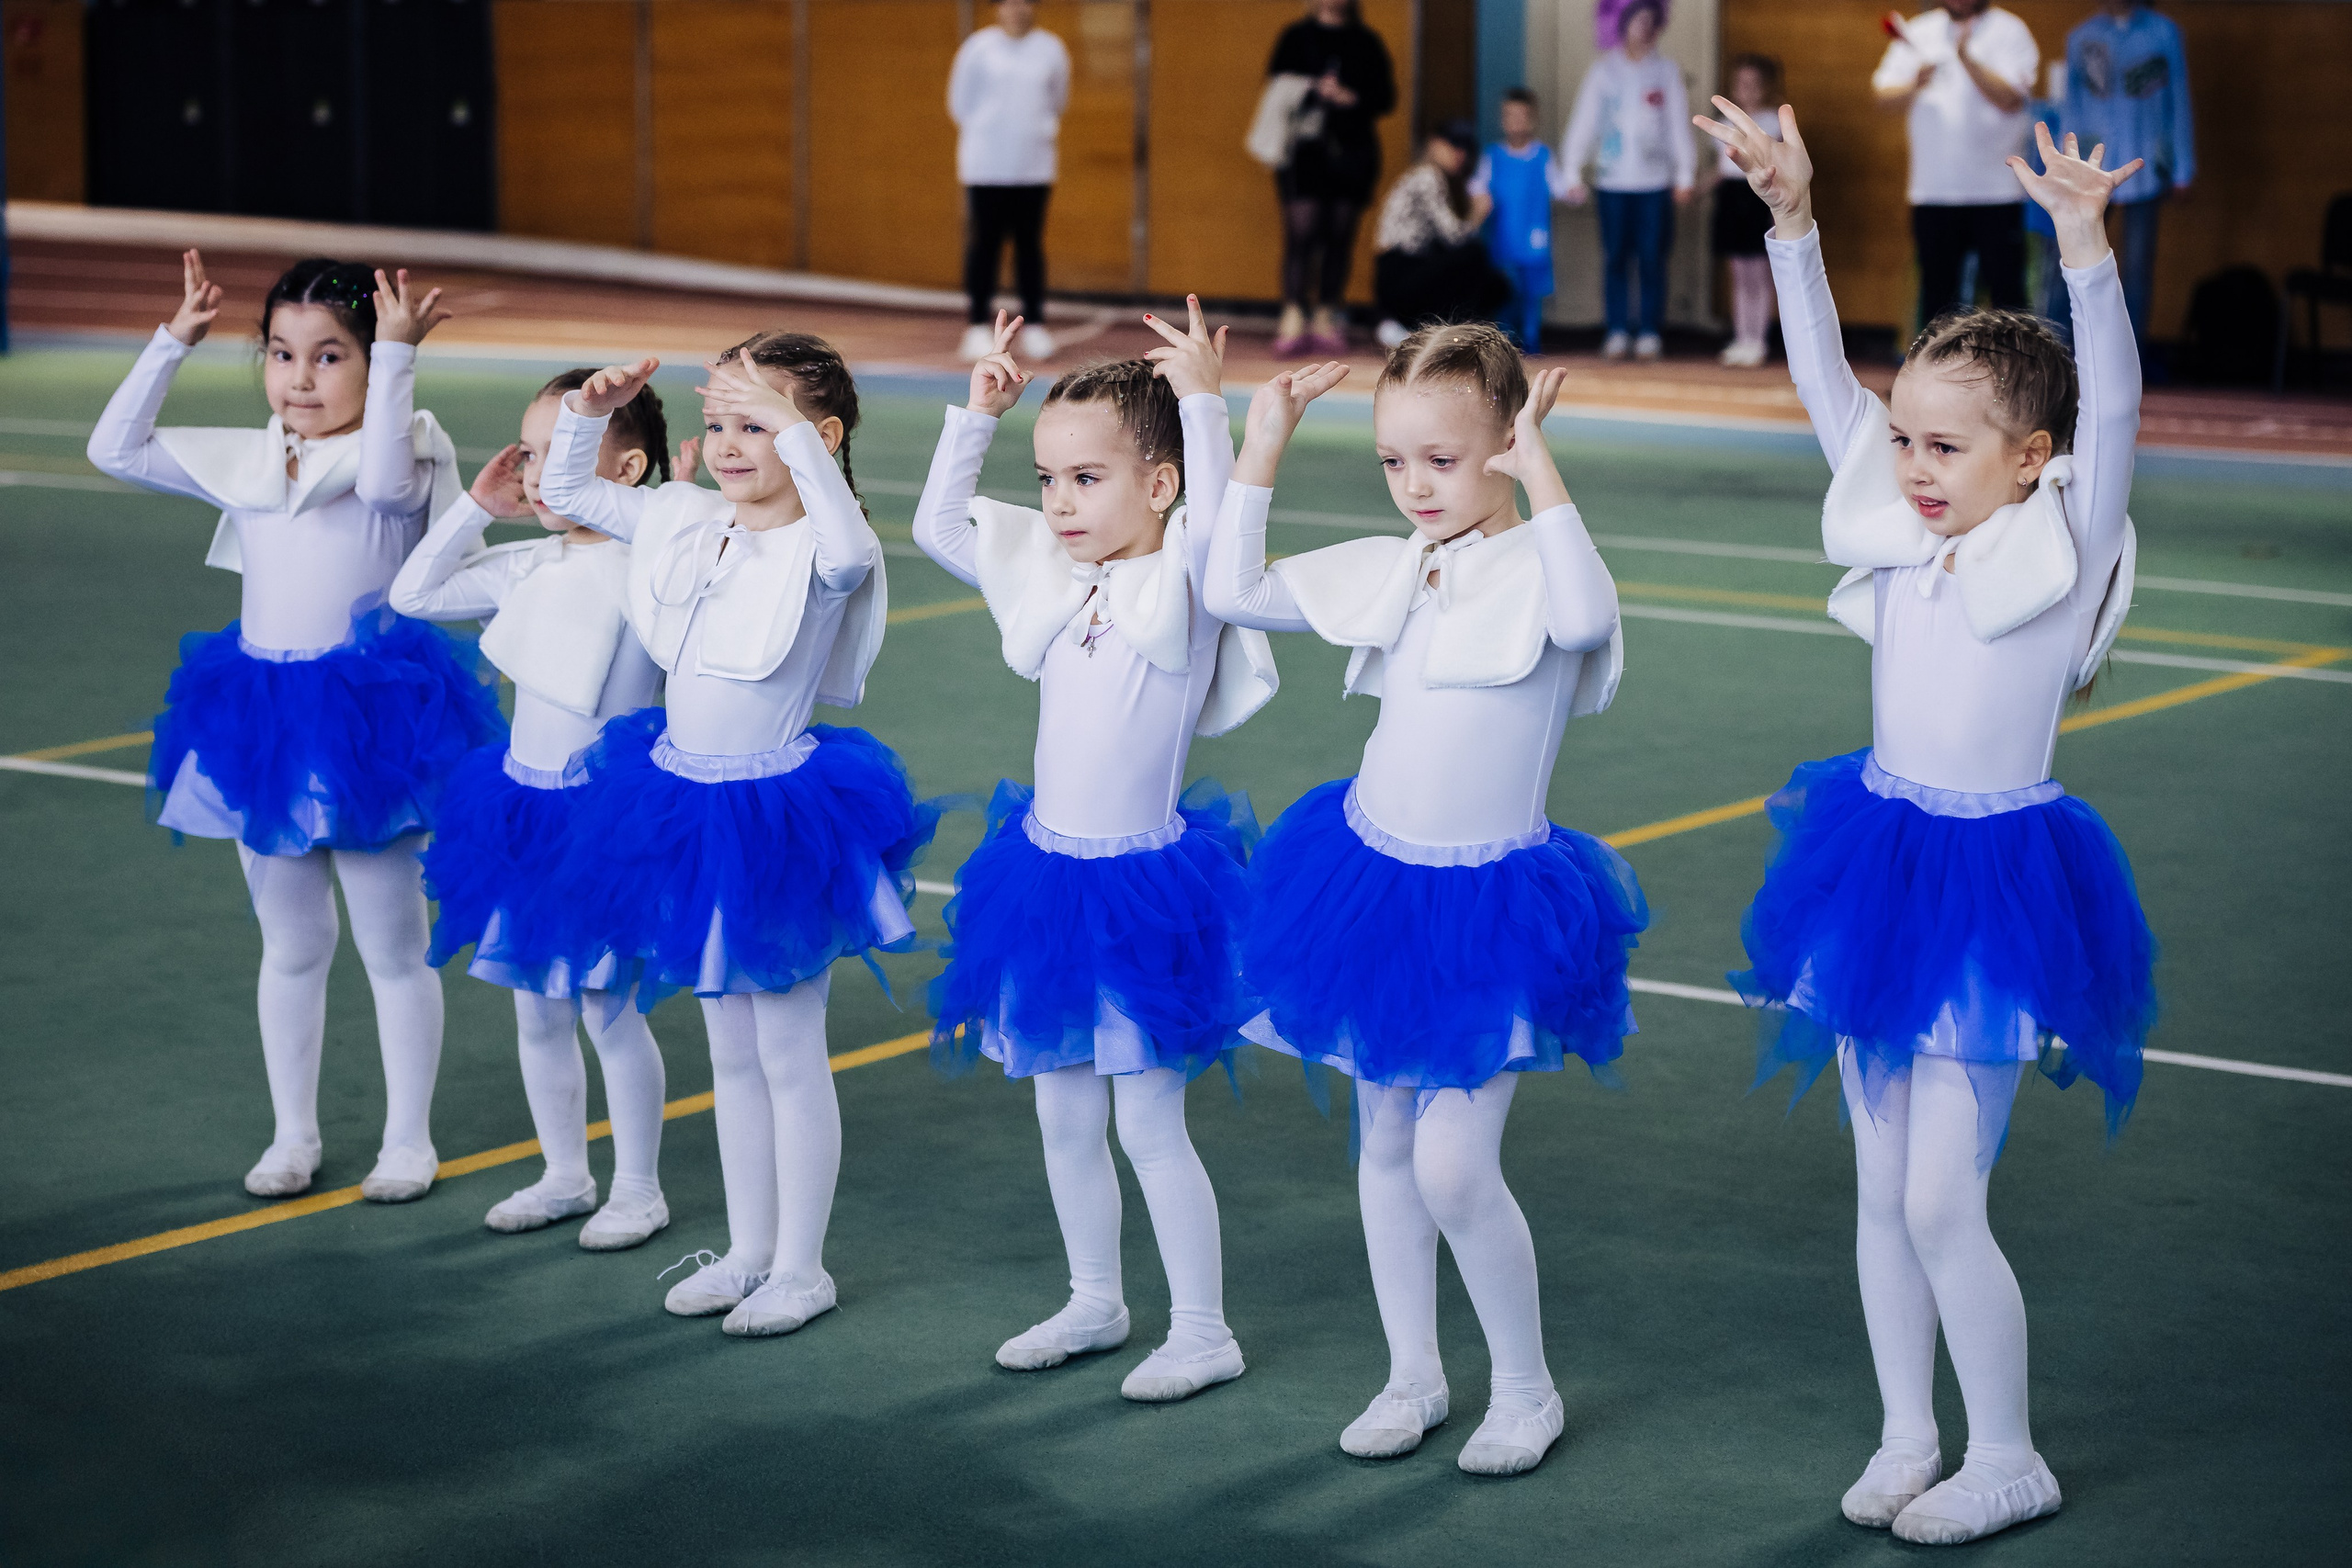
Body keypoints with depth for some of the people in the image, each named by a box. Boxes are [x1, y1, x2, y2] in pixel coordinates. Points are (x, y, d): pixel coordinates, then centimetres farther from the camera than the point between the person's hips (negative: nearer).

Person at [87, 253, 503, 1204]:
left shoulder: (402, 456, -9)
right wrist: (173, 343, 2)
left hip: (366, 720, -5)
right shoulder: (241, 462, 7)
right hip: (264, 720, 5)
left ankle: (409, 1141, 17)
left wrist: (397, 357, -35)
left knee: (392, 946, 6)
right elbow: (116, 449, 9)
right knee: (290, 944, 15)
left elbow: (386, 477, -33)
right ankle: (293, 1136, 25)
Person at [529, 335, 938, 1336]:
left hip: (777, 819, -7)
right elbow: (565, 492, 15)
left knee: (789, 1053, 4)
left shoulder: (821, 552, -17)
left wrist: (788, 430, -44)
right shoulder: (682, 520, 3)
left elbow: (850, 549, -43)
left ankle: (801, 1267, 16)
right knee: (730, 1050, 17)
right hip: (687, 808, 7)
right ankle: (748, 1249, 29)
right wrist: (589, 410, -2)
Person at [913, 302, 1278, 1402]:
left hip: (1141, 881, -7)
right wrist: (977, 416, 5)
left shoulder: (1180, 581, -13)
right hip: (1047, 871, 7)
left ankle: (1202, 1330, 10)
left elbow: (1216, 523, -34)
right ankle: (1095, 1302, 30)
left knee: (1147, 1118, -1)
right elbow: (936, 528, 14)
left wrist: (1203, 401, -38)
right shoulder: (1045, 572, 7)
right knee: (1064, 1115, 15)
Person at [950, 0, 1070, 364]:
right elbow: (960, 102, 7)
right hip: (985, 166, -1)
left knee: (1030, 245, 4)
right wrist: (988, 134, 12)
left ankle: (1034, 327, 10)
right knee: (983, 243, -1)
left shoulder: (1050, 49, 4)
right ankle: (977, 327, 4)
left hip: (1034, 166, 1)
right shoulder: (978, 48, -1)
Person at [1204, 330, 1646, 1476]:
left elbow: (1585, 619, -38)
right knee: (1384, 1145, 15)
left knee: (1452, 1164, -10)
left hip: (1491, 906, -6)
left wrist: (1541, 472, -35)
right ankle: (1413, 1375, 31)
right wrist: (1261, 450, 1)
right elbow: (1234, 594, 7)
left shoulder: (1539, 563, -14)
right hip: (1373, 881, 6)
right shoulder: (1382, 572, 3)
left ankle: (1527, 1390, 11)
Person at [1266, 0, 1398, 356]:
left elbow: (1386, 96, 7)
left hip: (1352, 149, 2)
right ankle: (1294, 316, -12)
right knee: (1301, 230, -11)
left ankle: (1325, 317, 7)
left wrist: (1351, 98, -11)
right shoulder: (1297, 37, 8)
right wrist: (1317, 91, -16)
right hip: (1305, 149, -2)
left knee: (1340, 234, 2)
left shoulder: (1366, 42, 11)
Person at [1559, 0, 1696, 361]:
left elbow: (1679, 124, 6)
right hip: (1612, 180, 1)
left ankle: (1650, 332, 6)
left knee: (1651, 260, -2)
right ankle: (1617, 332, 8)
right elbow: (1584, 119, 4)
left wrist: (1684, 176, 0)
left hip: (1655, 181, 0)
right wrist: (1573, 172, -3)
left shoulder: (1667, 72, 5)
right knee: (1615, 259, 1)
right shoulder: (1605, 70, 5)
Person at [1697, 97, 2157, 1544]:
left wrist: (2085, 243, -39)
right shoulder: (1898, 526, 3)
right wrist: (1794, 220, -8)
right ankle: (1908, 1437, 26)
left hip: (1993, 882, -6)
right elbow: (1825, 381, 3)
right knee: (1884, 1188, 12)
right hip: (1879, 863, 6)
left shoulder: (2066, 545, -10)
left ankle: (2009, 1461, 12)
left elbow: (2110, 410, -25)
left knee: (1942, 1197, -5)